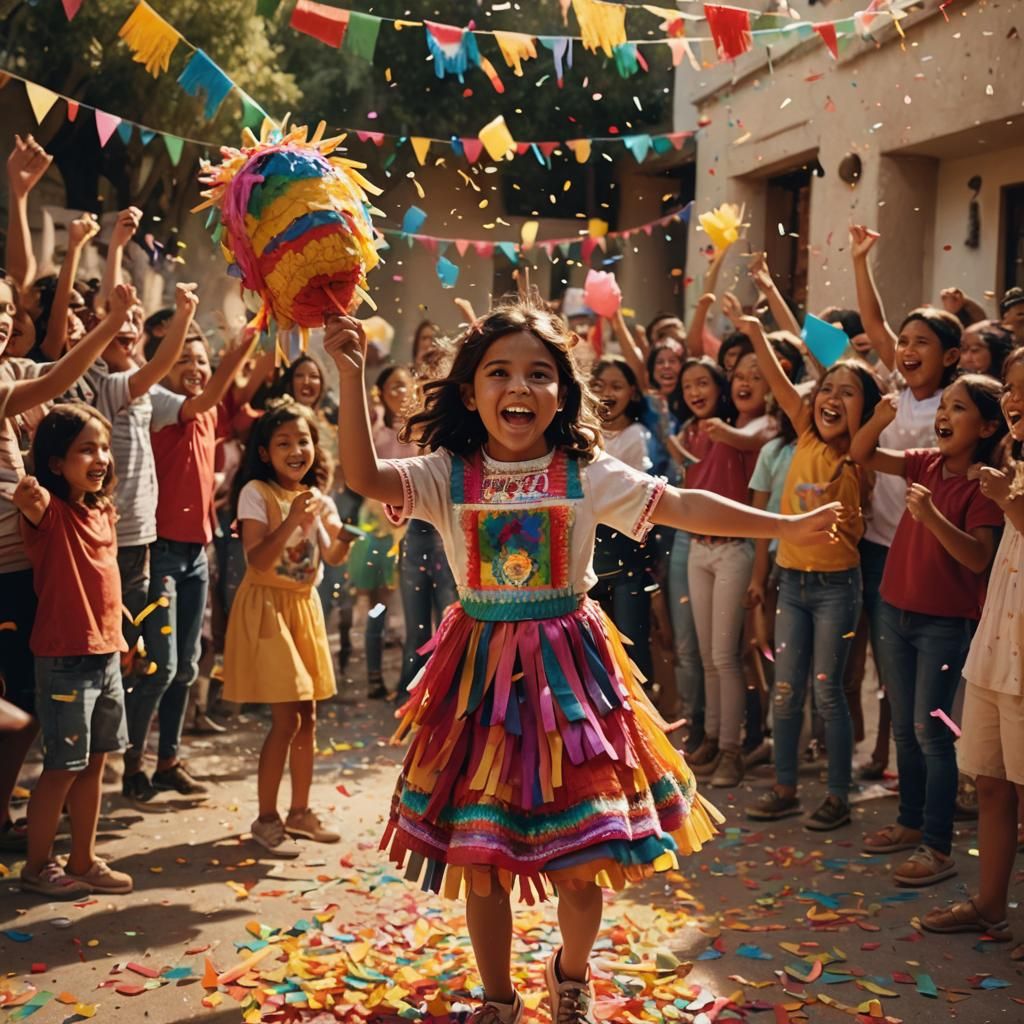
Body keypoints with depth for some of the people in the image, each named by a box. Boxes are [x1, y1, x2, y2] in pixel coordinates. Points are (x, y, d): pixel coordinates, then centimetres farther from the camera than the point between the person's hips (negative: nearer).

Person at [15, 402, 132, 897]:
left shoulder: (103, 510, 8)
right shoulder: (52, 513, -14)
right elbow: (31, 504, -40)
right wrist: (30, 496, -62)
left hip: (106, 655, 7)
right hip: (65, 658, -7)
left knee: (93, 763, 15)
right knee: (62, 766, 2)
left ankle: (84, 861, 27)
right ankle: (37, 866, 18)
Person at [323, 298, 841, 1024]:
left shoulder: (587, 474, -4)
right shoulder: (449, 474, -5)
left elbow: (682, 507, -4)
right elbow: (366, 478, -19)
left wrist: (783, 528, -7)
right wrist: (352, 378, -28)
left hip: (568, 667, 0)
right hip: (482, 671, 0)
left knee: (583, 854, 6)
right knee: (479, 852, 7)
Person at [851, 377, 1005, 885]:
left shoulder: (983, 484, -14)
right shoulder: (926, 464, 3)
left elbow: (978, 557, -24)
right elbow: (861, 456, 5)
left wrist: (932, 516, -35)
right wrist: (880, 419, -14)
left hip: (946, 623, -7)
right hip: (897, 610, 7)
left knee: (929, 729, -5)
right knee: (903, 726, 15)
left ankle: (938, 847, 3)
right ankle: (911, 823, 29)